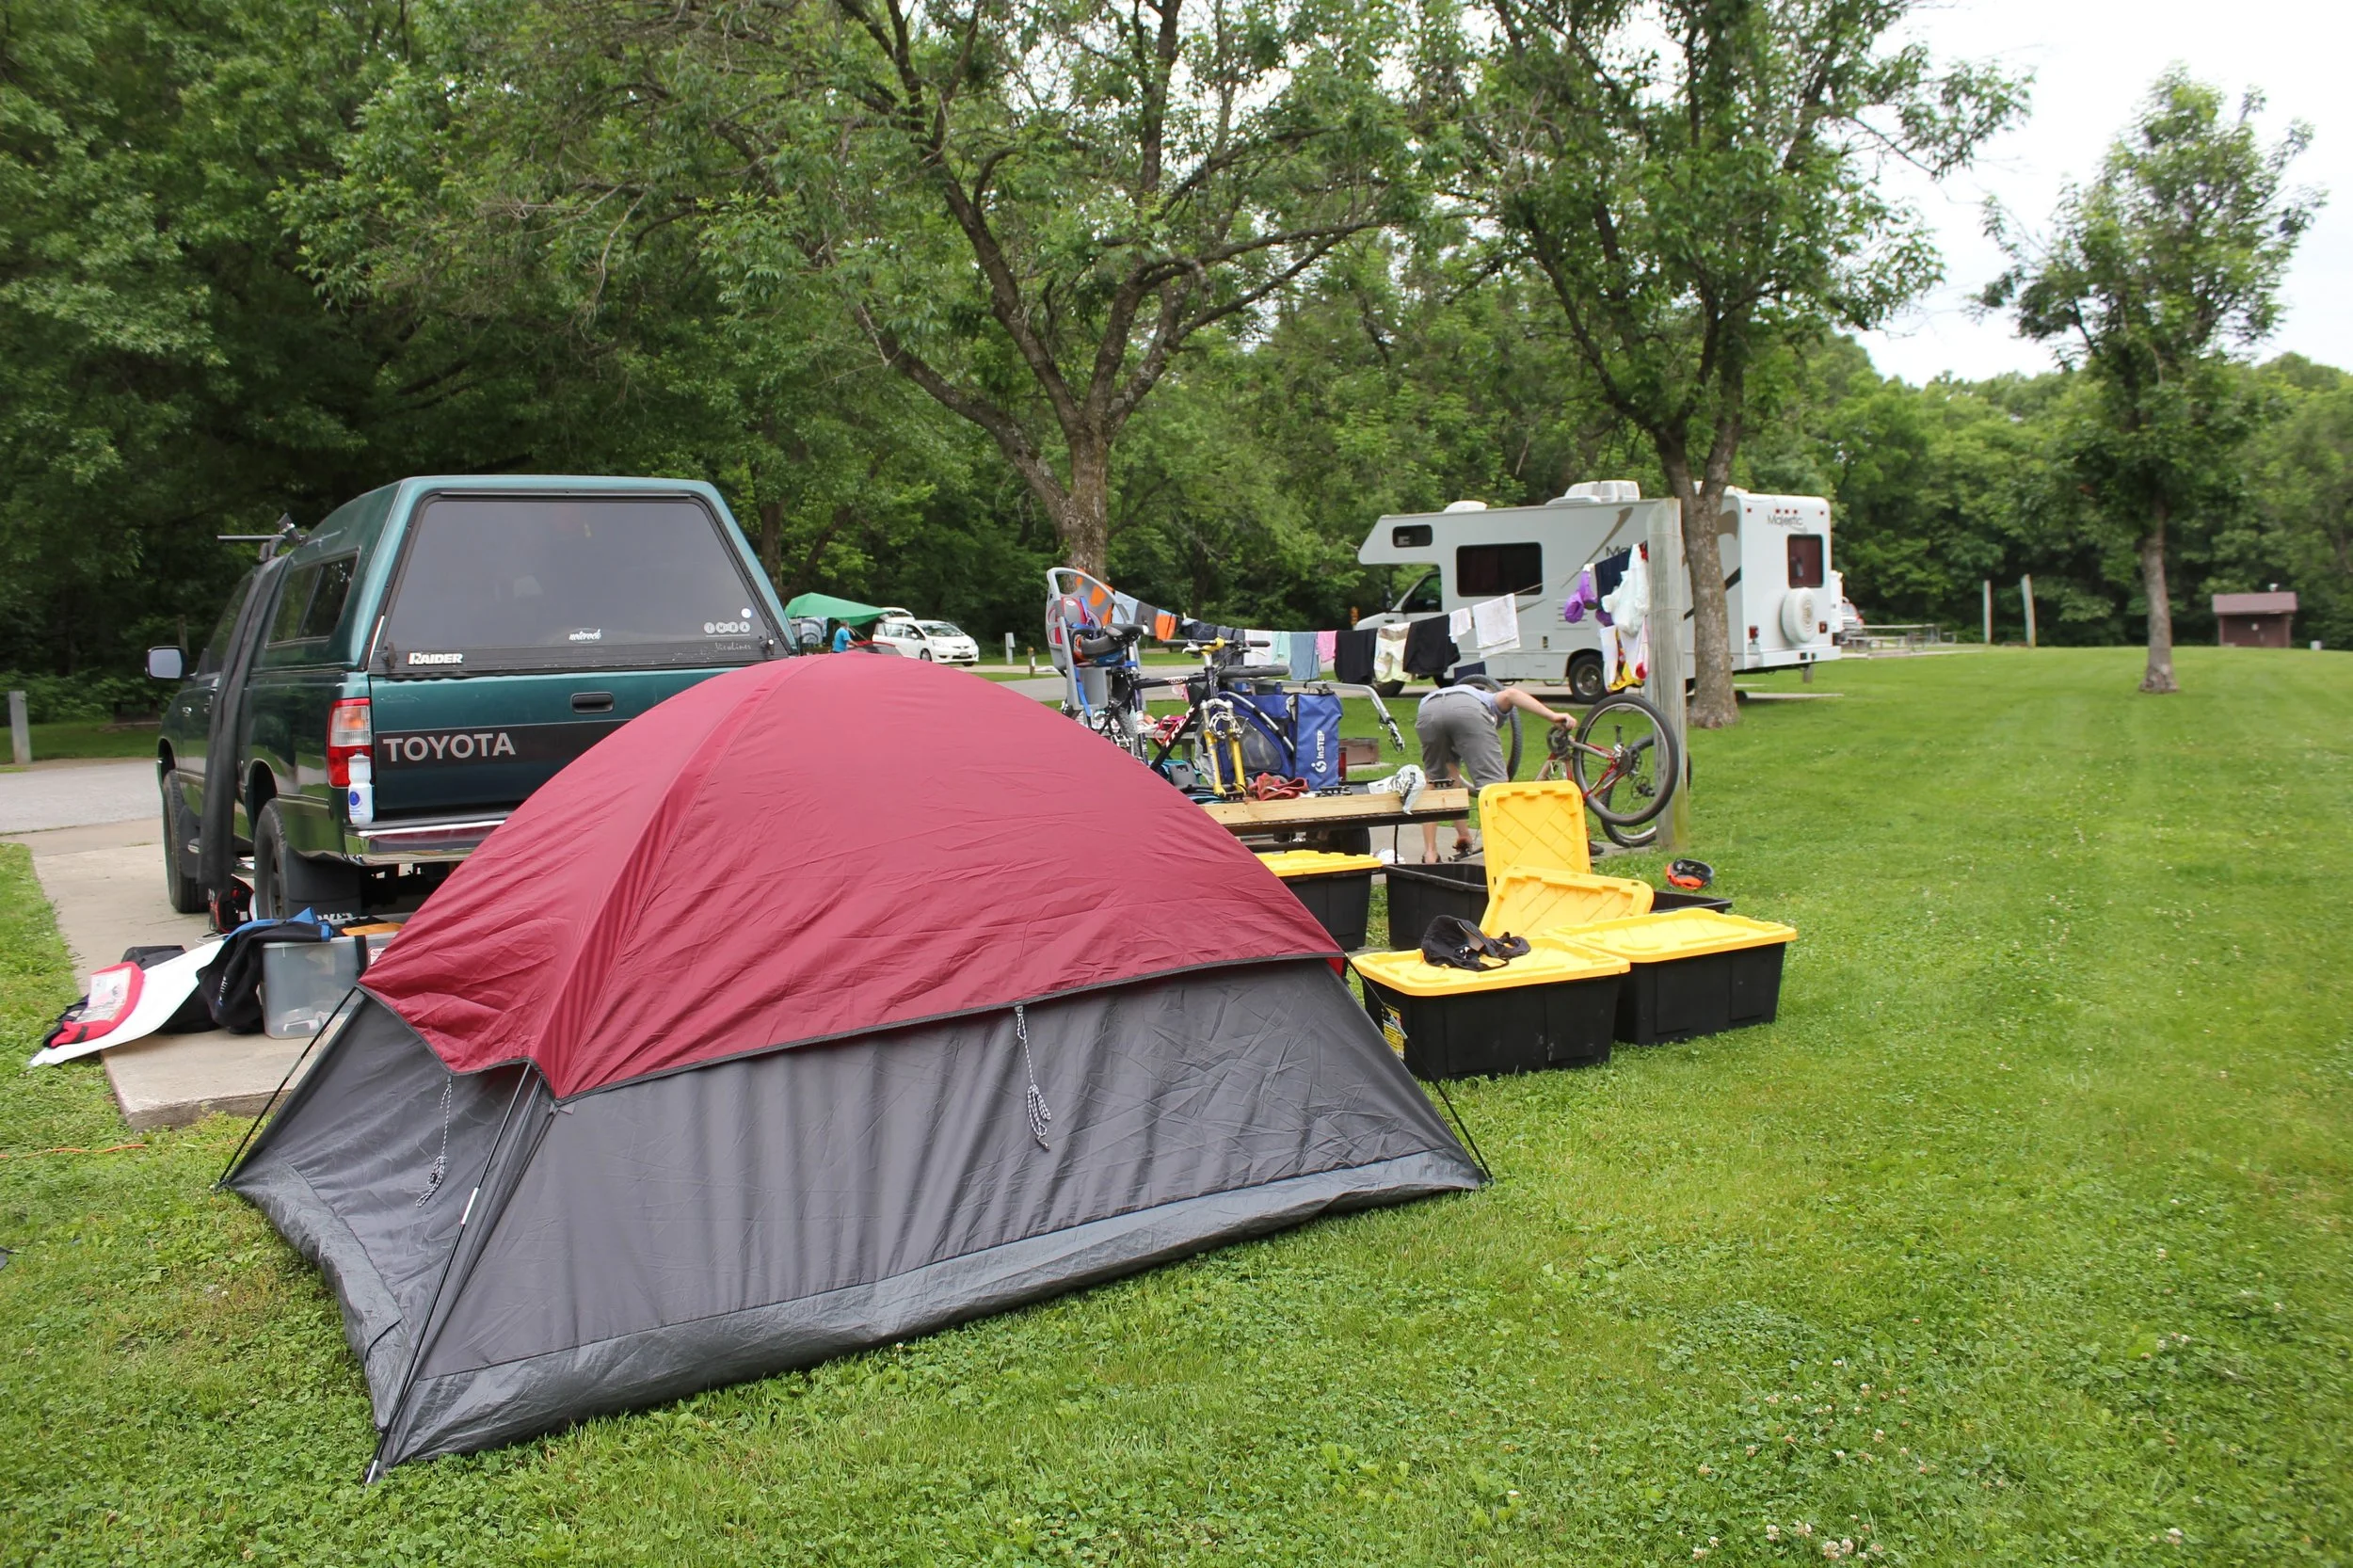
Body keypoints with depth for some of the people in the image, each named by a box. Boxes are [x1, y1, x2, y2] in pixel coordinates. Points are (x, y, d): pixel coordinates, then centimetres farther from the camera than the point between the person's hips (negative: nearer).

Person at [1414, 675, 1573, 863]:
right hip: (1467, 709, -4)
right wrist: (1552, 716, 0)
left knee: (1433, 785, 25)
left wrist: (1463, 834, 53)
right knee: (1493, 784, 1)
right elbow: (1509, 694, 12)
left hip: (1426, 711, 4)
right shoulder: (1493, 701, 41)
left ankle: (1429, 855, 21)